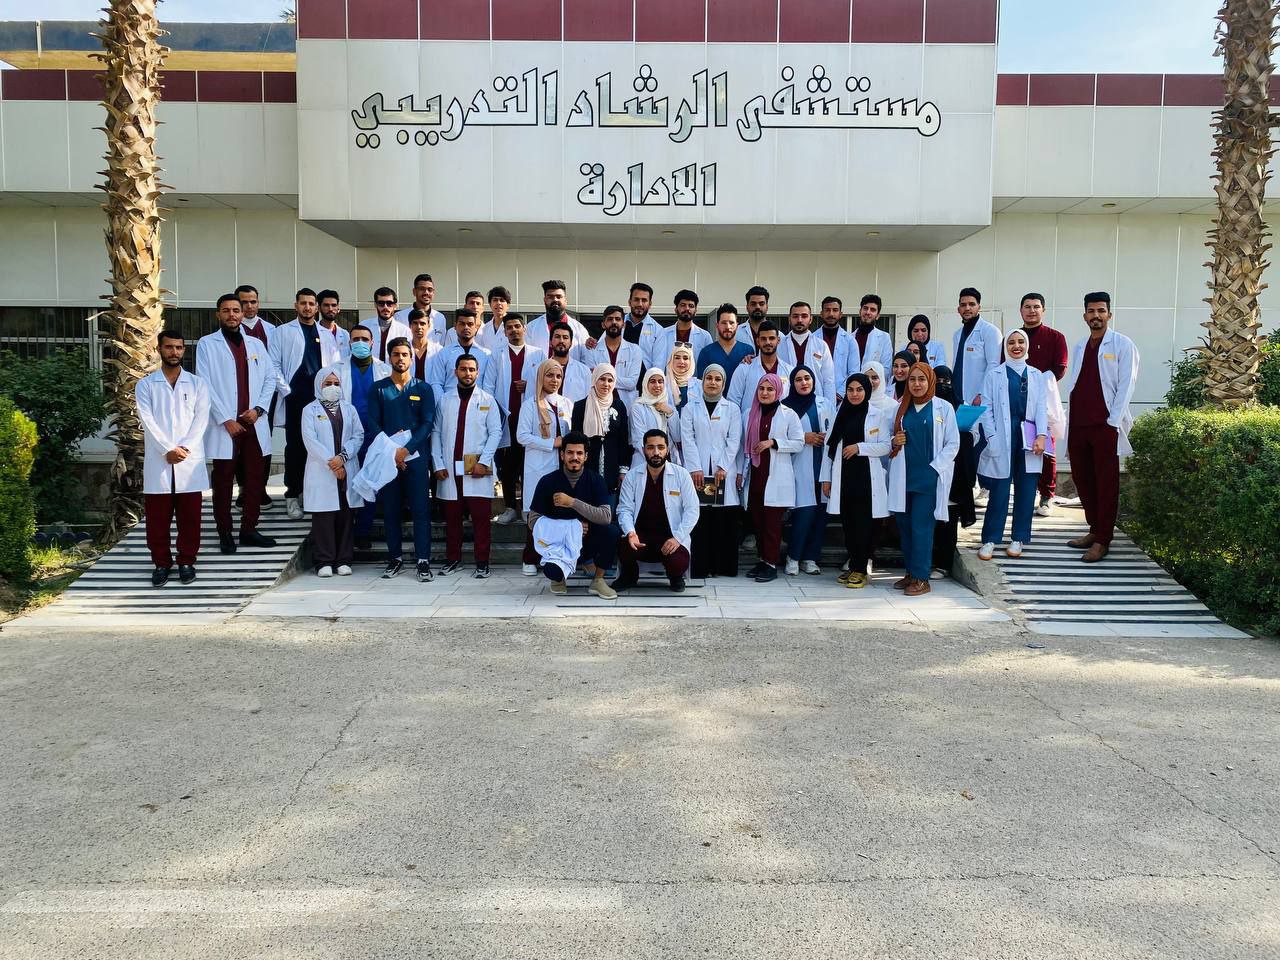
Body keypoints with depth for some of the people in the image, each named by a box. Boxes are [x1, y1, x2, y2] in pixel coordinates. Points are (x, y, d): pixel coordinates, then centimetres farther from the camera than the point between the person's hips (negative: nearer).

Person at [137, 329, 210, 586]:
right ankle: (161, 563, 16)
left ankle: (187, 561, 16)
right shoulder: (145, 385, 7)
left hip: (190, 462, 0)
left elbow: (201, 419, 0)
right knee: (157, 518, 4)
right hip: (157, 462, 0)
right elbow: (148, 421, -4)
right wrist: (168, 450, -15)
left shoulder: (197, 383, 9)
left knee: (189, 517, 4)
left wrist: (184, 448, -13)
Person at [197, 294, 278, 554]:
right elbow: (204, 384, -5)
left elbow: (270, 377, 12)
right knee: (223, 481, 4)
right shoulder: (207, 344, 2)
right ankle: (224, 533, 12)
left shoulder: (255, 345, 14)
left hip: (254, 423, 4)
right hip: (224, 425, -3)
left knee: (255, 479, 6)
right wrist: (226, 419, -11)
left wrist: (259, 409, -4)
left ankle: (249, 529, 17)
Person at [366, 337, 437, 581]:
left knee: (420, 509, -5)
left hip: (416, 456, -1)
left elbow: (428, 423, -1)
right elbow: (373, 424, 3)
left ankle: (423, 561, -3)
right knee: (390, 510, 5)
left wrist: (406, 449, -12)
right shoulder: (378, 389, 10)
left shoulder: (423, 388, 7)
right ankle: (395, 558, 14)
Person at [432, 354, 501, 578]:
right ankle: (453, 559, 20)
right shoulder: (445, 400, 9)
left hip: (477, 469, -2)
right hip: (450, 468, 2)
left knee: (480, 518, -2)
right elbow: (436, 432, 7)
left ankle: (482, 563, 5)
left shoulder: (487, 400, 5)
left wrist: (484, 462, -10)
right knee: (452, 517, 8)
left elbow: (495, 431, 0)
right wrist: (438, 464, -2)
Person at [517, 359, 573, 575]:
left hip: (563, 466, 4)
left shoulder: (567, 404, 14)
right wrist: (552, 443, -12)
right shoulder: (530, 404, 1)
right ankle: (531, 560, 6)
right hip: (538, 467, -4)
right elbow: (522, 436, -7)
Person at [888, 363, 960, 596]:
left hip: (929, 478, -4)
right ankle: (910, 573, 18)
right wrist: (894, 443, -2)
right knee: (904, 525, 7)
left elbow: (953, 443, -1)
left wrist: (934, 468, -10)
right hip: (903, 477, 4)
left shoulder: (943, 408, 0)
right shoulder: (901, 408, 12)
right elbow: (893, 439, 21)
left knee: (921, 526, -6)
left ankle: (921, 578, 1)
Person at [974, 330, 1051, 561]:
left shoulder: (1037, 376, 15)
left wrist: (1041, 435, -6)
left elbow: (1042, 407, 8)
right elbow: (987, 409, 3)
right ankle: (990, 540, 1)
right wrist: (991, 437, -8)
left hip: (1029, 438, 2)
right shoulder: (994, 375, 8)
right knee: (999, 490, -6)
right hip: (1003, 437, -2)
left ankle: (1018, 538, 13)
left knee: (1026, 490, 3)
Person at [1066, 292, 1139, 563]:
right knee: (1081, 478, 10)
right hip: (1078, 423, 6)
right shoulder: (1079, 347, 16)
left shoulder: (1122, 345, -1)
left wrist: (1114, 421, -14)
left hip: (1106, 424, -6)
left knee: (1106, 482, -2)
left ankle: (1102, 541, 2)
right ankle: (1095, 530, 24)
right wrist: (1070, 421, 12)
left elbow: (1126, 385, -7)